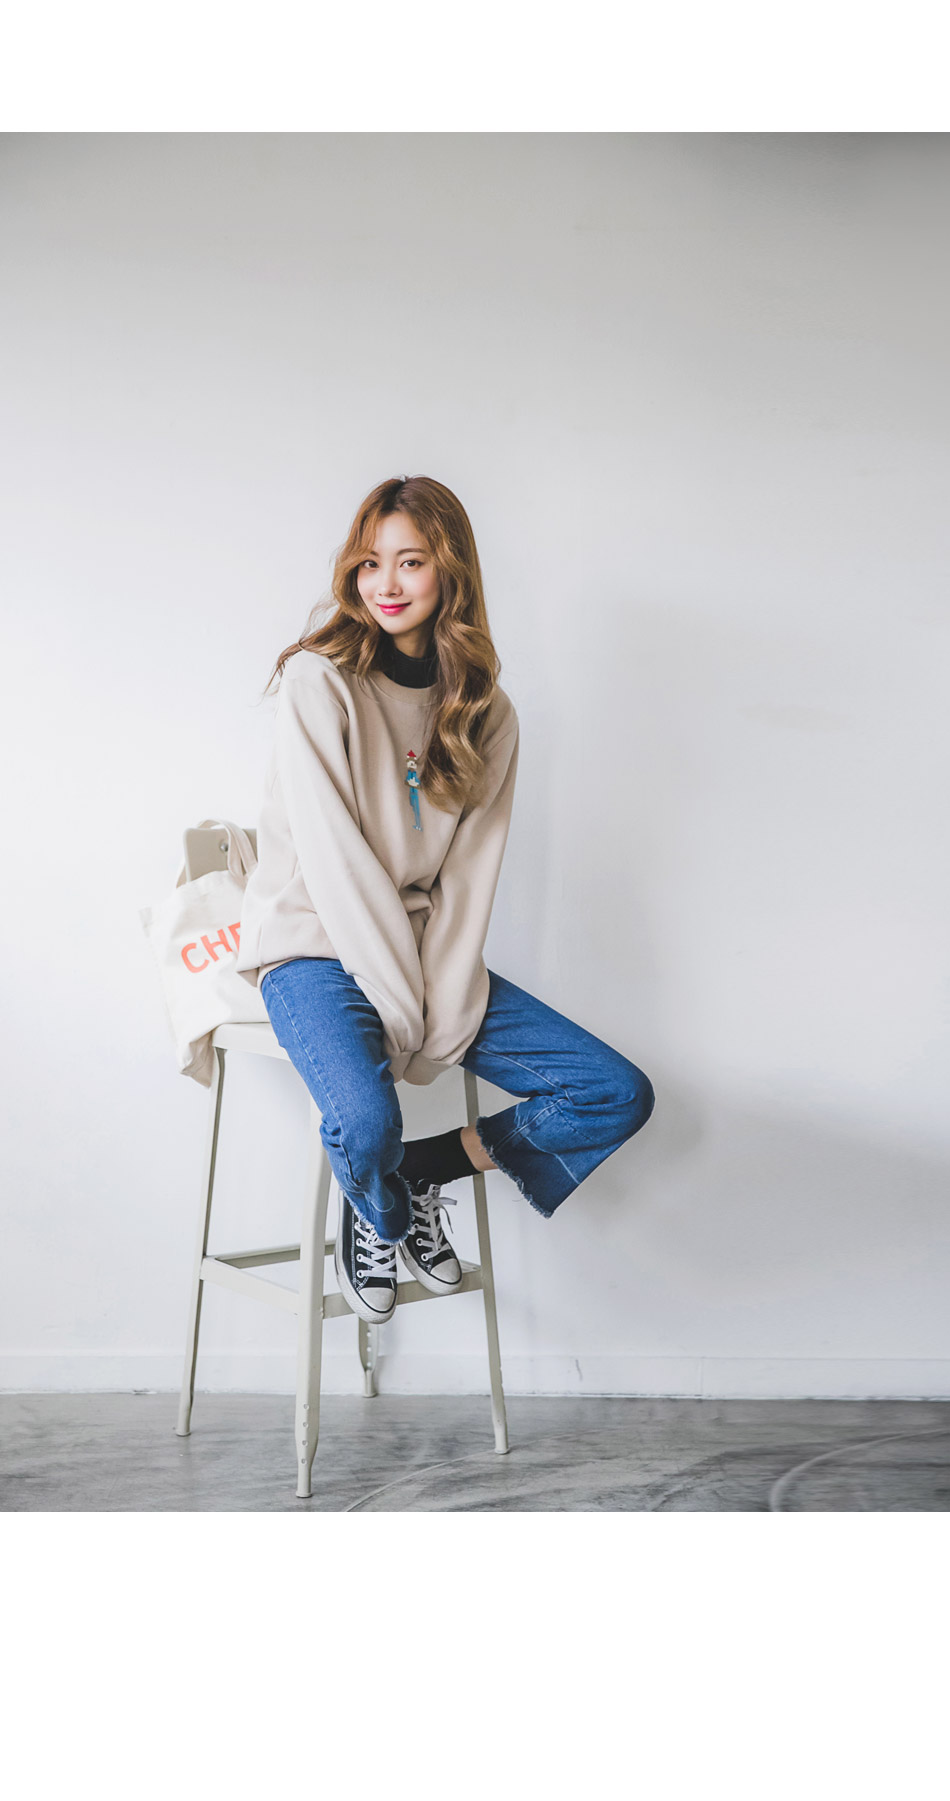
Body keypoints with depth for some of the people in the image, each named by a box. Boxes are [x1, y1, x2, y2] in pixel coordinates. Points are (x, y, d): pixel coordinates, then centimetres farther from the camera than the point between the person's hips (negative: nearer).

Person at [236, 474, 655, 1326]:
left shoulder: (486, 711, 6)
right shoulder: (319, 681, -10)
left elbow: (470, 870, 0)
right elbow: (333, 859, -16)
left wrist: (444, 1008, -11)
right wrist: (402, 1006, -17)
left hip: (431, 957, 5)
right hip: (317, 946, -5)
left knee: (621, 1095, -7)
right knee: (366, 1124, -34)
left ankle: (426, 1168, 11)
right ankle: (381, 1216, 5)